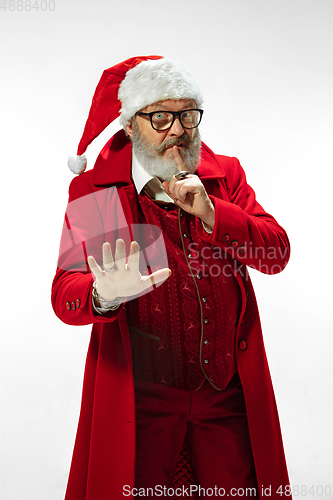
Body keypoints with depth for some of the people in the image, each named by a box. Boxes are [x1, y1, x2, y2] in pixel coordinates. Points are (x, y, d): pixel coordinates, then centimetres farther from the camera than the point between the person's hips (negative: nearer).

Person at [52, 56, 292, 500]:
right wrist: (104, 296, -37)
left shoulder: (225, 175, 6)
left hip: (228, 394, 3)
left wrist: (211, 212, -17)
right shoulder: (94, 190, -4)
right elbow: (66, 292, -13)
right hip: (141, 400, -2)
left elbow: (278, 254, -2)